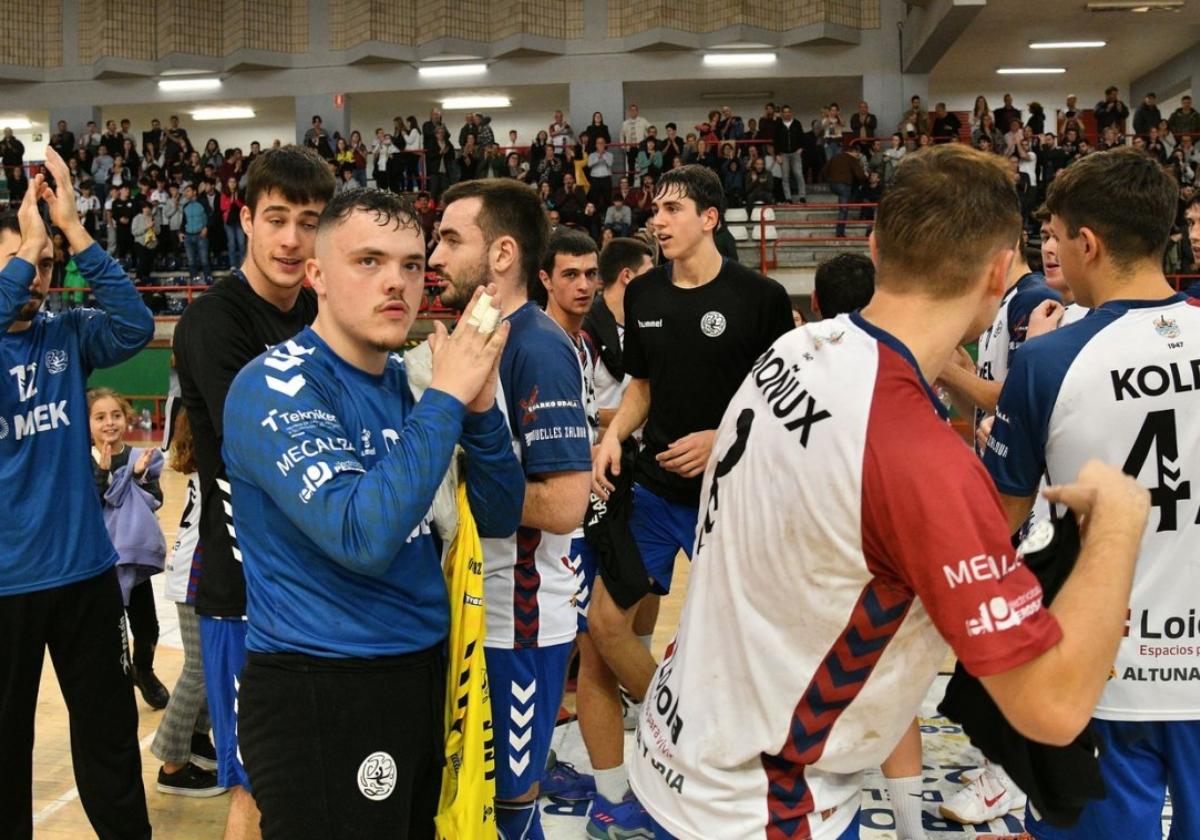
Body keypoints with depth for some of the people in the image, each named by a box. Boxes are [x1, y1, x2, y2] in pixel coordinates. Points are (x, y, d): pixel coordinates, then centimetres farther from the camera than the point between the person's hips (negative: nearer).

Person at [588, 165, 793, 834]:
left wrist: (724, 439, -20)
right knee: (606, 621, 4)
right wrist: (614, 436, -2)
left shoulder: (761, 297, -12)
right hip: (653, 490, 5)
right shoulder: (643, 295, 4)